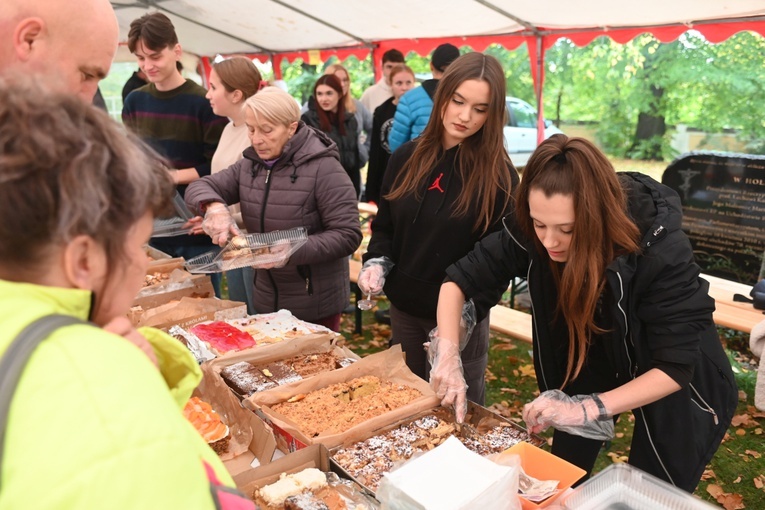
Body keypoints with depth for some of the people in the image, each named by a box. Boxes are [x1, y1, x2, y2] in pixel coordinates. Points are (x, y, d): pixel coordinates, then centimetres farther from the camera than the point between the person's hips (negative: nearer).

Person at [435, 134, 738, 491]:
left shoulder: (659, 248, -36)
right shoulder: (532, 233, -27)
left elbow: (675, 366, -32)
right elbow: (460, 280, -19)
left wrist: (588, 408, -40)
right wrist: (448, 357, -32)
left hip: (674, 386, -3)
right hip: (592, 362, 3)